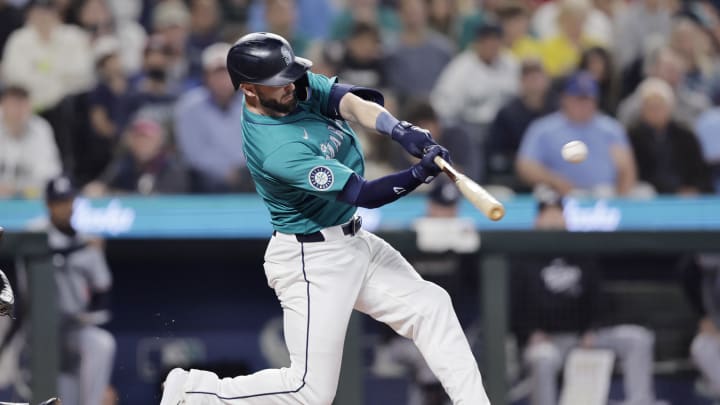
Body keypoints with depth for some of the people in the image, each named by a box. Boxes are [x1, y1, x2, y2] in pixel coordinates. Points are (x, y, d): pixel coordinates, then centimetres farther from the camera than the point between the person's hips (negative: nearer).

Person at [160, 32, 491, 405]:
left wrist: (403, 132, -35)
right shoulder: (278, 150, -29)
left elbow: (353, 103, -18)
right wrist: (420, 174, -41)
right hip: (313, 261, -9)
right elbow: (364, 194, -29)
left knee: (431, 305, 6)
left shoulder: (297, 87, -5)